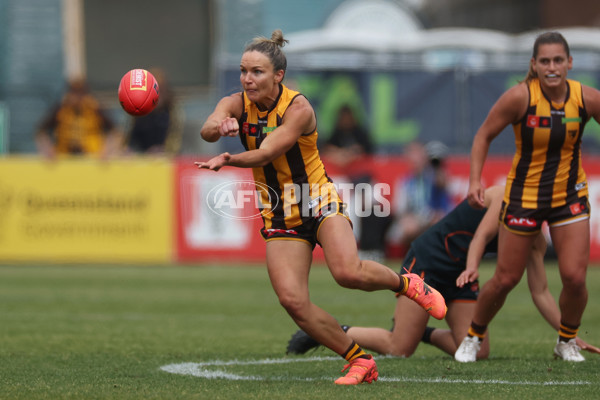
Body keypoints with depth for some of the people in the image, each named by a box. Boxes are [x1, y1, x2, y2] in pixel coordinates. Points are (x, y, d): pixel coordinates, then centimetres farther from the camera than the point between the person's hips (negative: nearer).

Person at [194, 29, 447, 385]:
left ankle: (407, 283, 4)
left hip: (319, 201, -4)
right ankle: (360, 361, 3)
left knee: (348, 272, -29)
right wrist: (221, 127, -51)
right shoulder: (237, 105, -6)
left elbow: (265, 154, -31)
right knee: (292, 300, -14)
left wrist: (227, 160, -49)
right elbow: (208, 130, -28)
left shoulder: (298, 108, -19)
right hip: (279, 217, 4)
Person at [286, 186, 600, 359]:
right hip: (430, 259, -8)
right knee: (398, 350, -14)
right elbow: (480, 237, -21)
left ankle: (422, 332, 16)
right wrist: (471, 267, -39)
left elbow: (540, 293, 12)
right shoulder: (509, 196, -13)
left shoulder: (535, 240, 9)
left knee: (477, 352, -8)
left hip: (457, 274, 8)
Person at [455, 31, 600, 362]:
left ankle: (567, 341, 18)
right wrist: (475, 180, -17)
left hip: (570, 197, 2)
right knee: (506, 279, 3)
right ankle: (473, 337, 29)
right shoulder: (520, 97, -19)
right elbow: (484, 136, -7)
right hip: (524, 196, -2)